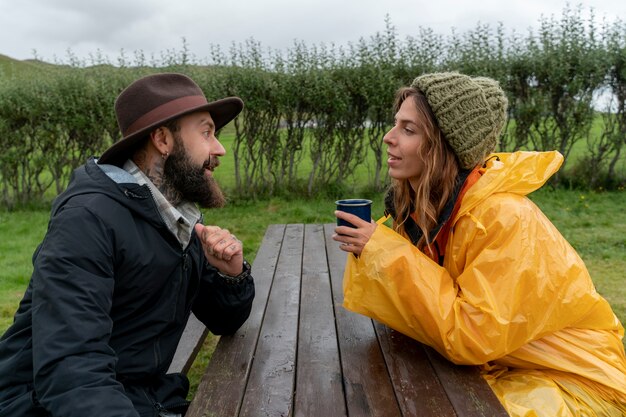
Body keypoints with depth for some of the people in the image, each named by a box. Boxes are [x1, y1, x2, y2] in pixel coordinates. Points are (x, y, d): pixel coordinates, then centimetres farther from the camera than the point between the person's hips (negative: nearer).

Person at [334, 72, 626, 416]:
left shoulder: (505, 218, -28)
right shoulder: (426, 206, -6)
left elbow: (472, 336, -28)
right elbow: (424, 304, -1)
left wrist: (388, 253, -30)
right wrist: (370, 253, -19)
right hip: (500, 364, 6)